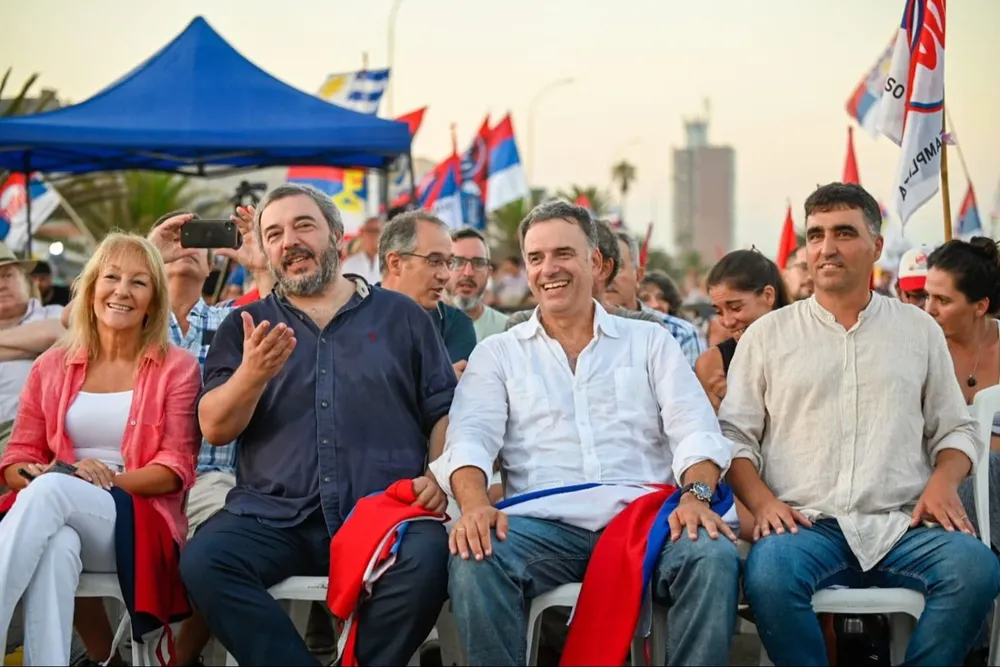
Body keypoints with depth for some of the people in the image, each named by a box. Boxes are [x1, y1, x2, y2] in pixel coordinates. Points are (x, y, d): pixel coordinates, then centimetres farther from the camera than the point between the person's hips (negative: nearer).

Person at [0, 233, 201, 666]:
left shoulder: (177, 368, 6)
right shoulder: (52, 366, 16)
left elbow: (176, 468, -1)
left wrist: (112, 480, -18)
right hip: (58, 514, 3)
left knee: (50, 491, -35)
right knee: (57, 545, -38)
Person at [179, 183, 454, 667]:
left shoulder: (401, 316, 15)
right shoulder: (244, 326, 16)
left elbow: (446, 411, 12)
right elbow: (215, 428, 5)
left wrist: (439, 476, -7)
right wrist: (252, 374, -14)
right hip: (272, 516, 1)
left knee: (428, 560, -32)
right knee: (203, 560, -28)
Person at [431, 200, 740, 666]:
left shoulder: (650, 342, 18)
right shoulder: (498, 353, 18)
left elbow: (695, 431, 7)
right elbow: (471, 438, 2)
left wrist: (696, 495, -16)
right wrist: (475, 504, -21)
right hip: (546, 526, 0)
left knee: (712, 555, -32)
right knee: (473, 561, -33)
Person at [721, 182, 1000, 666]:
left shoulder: (919, 330, 17)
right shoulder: (768, 334, 13)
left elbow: (955, 428, 19)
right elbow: (735, 433, 10)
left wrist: (943, 481, -3)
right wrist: (761, 500, -9)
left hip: (903, 524, 2)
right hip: (806, 524, -1)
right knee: (768, 575, -35)